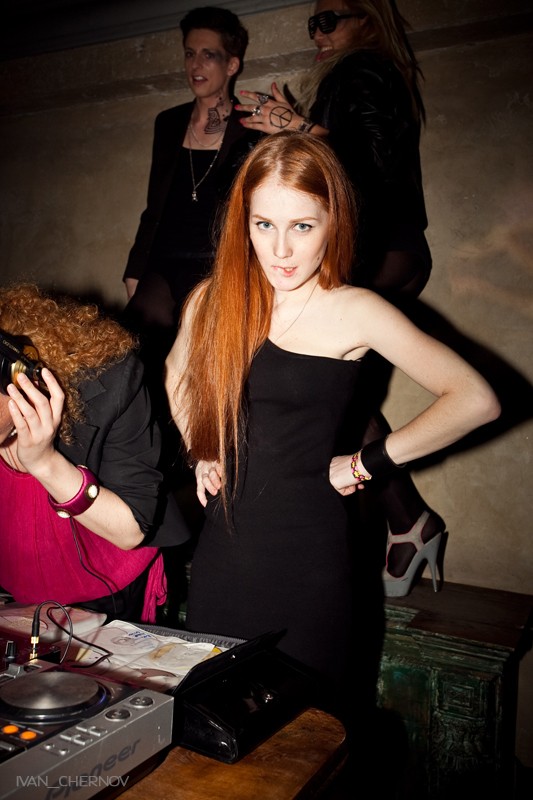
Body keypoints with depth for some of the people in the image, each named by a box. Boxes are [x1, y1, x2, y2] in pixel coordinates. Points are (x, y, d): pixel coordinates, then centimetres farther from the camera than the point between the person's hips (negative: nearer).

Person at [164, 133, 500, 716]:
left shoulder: (354, 313, -11)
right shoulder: (213, 300, 0)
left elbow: (476, 400, -15)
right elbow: (177, 374, 21)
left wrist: (366, 464, -12)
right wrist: (199, 453, 8)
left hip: (311, 556, -3)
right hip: (222, 547, 4)